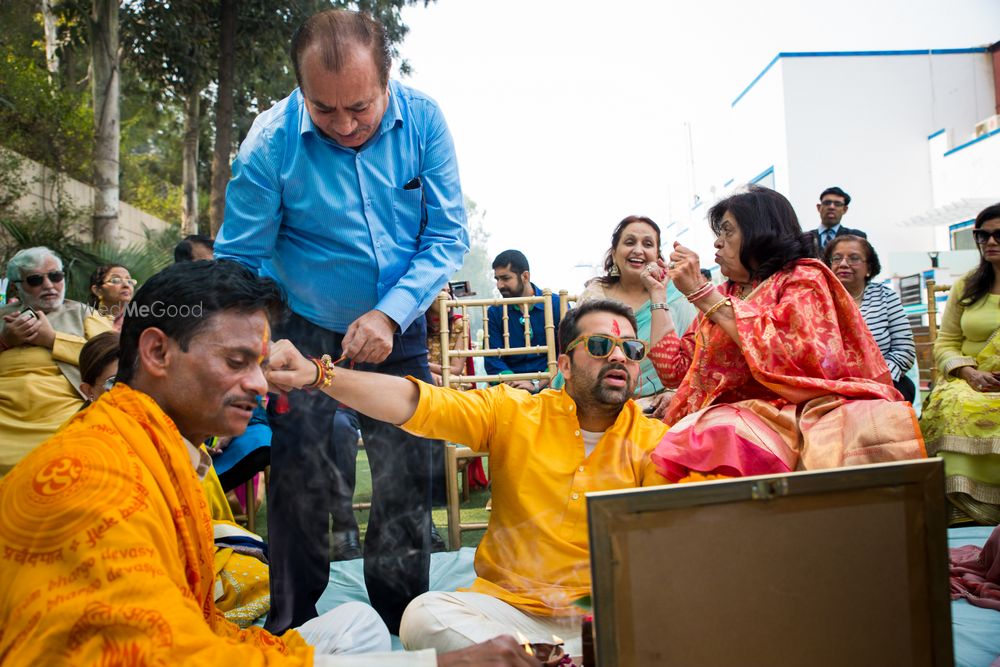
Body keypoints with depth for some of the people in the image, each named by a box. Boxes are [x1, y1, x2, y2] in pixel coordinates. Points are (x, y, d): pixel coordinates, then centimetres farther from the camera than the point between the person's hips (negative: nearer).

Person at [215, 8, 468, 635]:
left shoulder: (422, 119, -14)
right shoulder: (273, 139, -18)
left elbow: (449, 234, -12)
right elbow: (240, 259, -13)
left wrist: (390, 314, -24)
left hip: (398, 326, 2)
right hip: (305, 330, -1)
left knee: (408, 482, 5)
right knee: (300, 483, -2)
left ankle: (404, 629, 25)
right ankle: (289, 631, 20)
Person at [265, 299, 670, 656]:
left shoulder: (651, 439, 0)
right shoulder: (513, 412, -1)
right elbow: (416, 402, -12)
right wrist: (317, 374, -27)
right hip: (508, 606, 0)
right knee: (424, 616, -27)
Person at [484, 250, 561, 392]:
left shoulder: (557, 304, 3)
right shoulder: (494, 312, 8)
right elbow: (493, 361, 2)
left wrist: (537, 385, -15)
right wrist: (515, 385, -16)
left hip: (549, 385, -2)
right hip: (511, 389, 2)